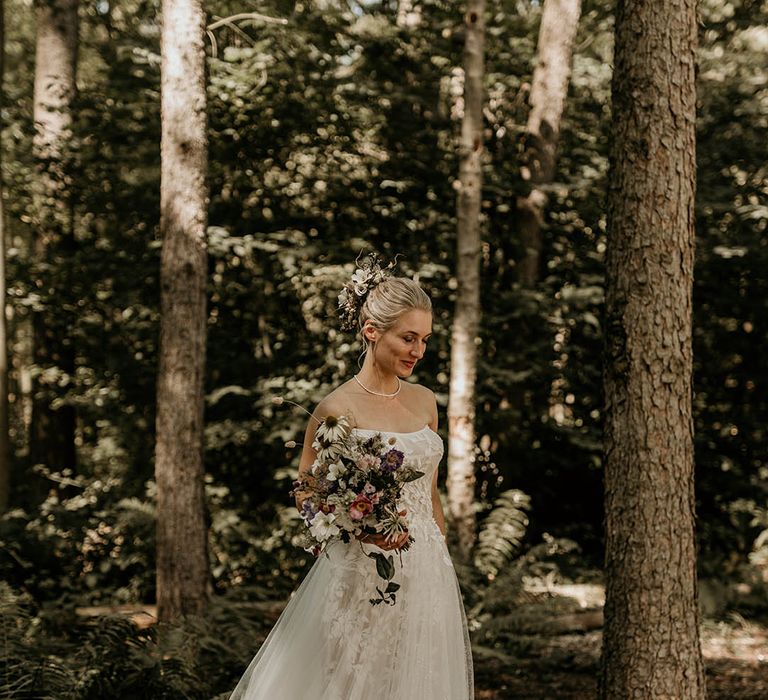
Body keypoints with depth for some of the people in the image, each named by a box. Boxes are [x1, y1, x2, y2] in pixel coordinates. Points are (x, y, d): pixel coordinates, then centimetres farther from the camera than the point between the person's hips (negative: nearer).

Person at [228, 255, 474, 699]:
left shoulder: (425, 401, 8)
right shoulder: (339, 409, -10)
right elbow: (305, 496, -4)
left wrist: (444, 564, 16)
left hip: (427, 574, 6)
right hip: (362, 575, -6)